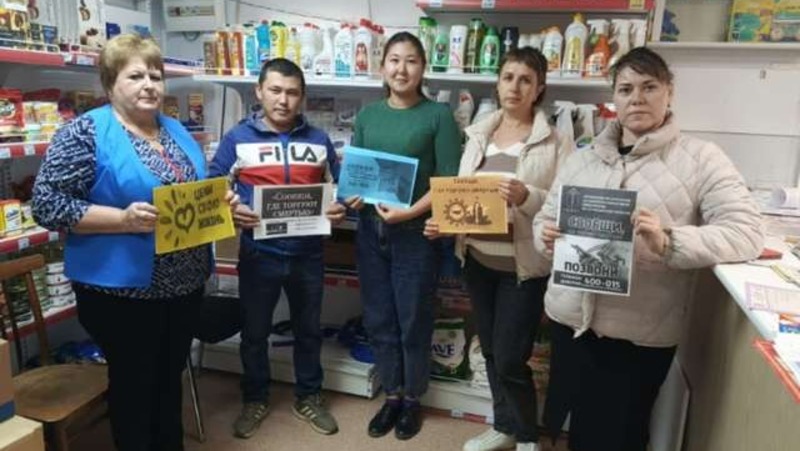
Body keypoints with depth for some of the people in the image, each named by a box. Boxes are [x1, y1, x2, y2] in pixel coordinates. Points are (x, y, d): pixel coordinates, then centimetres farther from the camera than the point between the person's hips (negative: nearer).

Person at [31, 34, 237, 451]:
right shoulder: (86, 132, -11)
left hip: (185, 284, 6)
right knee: (134, 385, 11)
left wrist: (220, 201, -3)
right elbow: (47, 204, -14)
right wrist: (123, 219, -25)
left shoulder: (176, 131, 9)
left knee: (170, 378, 21)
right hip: (122, 289, -6)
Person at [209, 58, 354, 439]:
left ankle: (308, 398, 36)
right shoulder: (238, 138, -2)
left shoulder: (318, 140, 5)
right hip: (258, 254, -1)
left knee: (308, 330, 16)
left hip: (308, 254, 2)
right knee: (254, 332, 14)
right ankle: (255, 399, 36)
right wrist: (229, 211, -22)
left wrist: (339, 209, -12)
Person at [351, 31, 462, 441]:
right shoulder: (368, 115, 8)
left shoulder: (438, 115, -4)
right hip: (370, 230, 4)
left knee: (413, 321, 8)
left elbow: (448, 180, -8)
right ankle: (392, 395, 32)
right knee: (379, 320, 13)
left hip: (415, 233, -4)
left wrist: (411, 211, -20)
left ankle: (413, 399, 30)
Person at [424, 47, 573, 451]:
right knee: (490, 351, 17)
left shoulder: (556, 141, -7)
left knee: (511, 359, 2)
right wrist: (443, 222, -6)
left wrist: (527, 197, -27)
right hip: (477, 258, 5)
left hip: (523, 264, -5)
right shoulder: (478, 134, 8)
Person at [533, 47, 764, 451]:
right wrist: (546, 236, -12)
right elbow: (545, 217, 12)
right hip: (570, 319, 4)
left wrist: (668, 242, -27)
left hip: (642, 334, -3)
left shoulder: (700, 158, -3)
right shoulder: (582, 159, 9)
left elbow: (746, 233, -11)